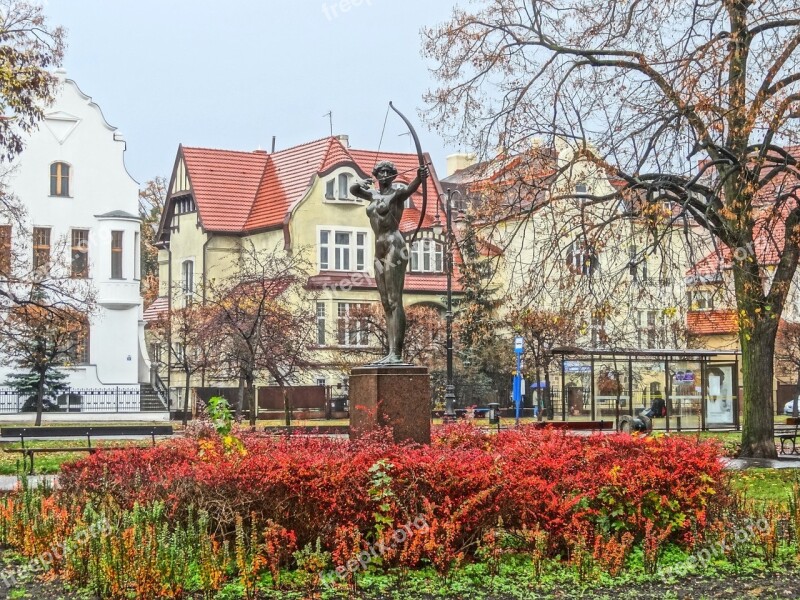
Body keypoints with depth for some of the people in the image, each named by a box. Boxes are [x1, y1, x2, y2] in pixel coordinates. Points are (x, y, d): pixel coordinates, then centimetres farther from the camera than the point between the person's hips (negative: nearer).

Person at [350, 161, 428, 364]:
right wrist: (360, 183, 2)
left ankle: (397, 354, -18)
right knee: (386, 304, 6)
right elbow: (353, 190, 27)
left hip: (394, 248, -9)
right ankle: (391, 353, 7)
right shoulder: (374, 193, 19)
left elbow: (409, 188, -26)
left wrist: (419, 178, -50)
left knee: (395, 301, -14)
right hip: (379, 251, 9)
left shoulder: (397, 191, -5)